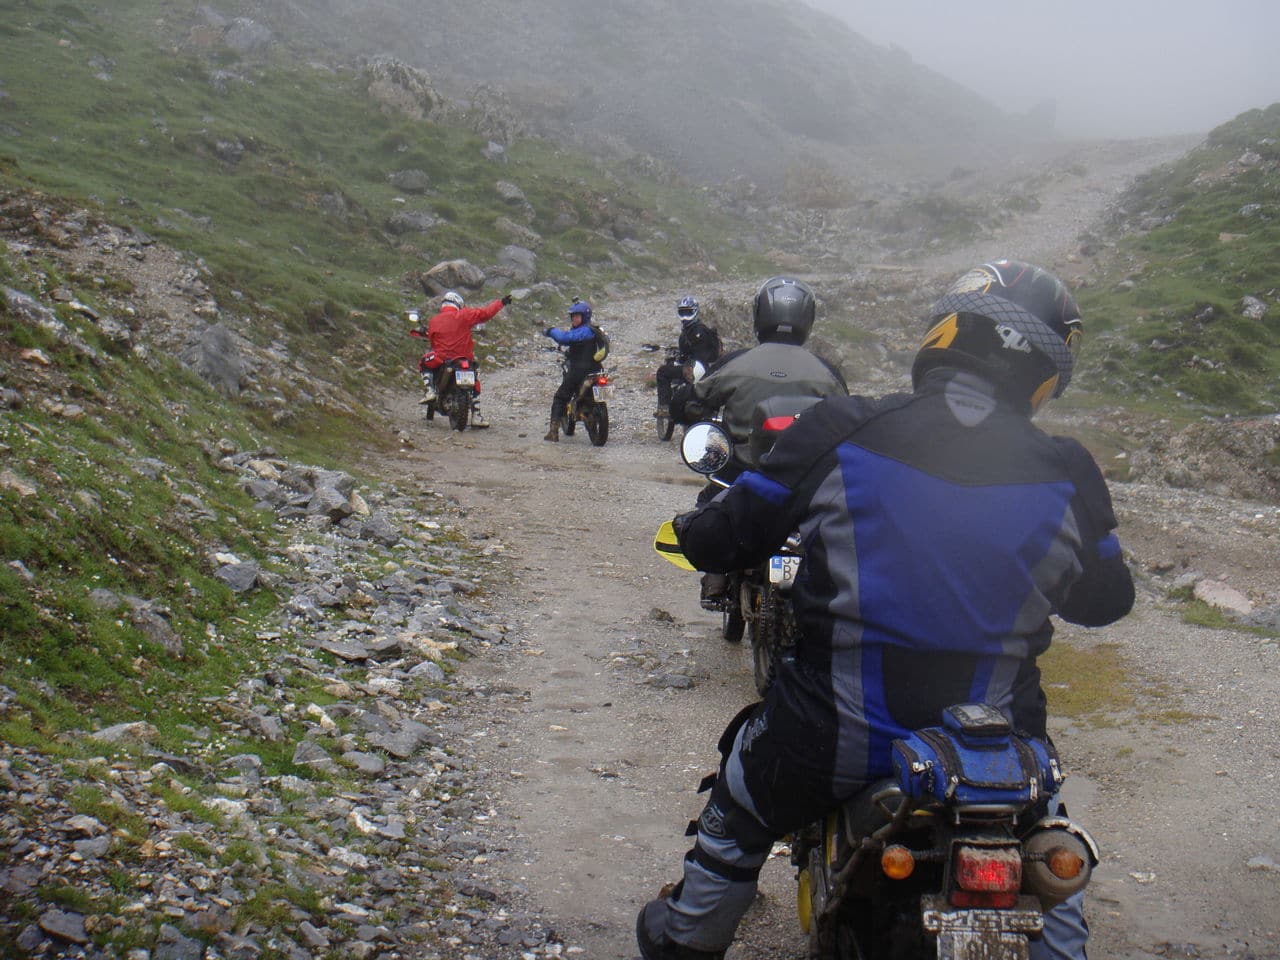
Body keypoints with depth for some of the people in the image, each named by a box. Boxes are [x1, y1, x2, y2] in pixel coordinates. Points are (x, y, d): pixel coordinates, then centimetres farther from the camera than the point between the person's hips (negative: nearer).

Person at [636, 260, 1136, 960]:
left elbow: (720, 540, -4)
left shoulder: (838, 432, -13)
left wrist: (694, 529, 20)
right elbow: (1106, 599, 8)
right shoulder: (1067, 474, -8)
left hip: (837, 742, 0)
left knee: (738, 811, 30)